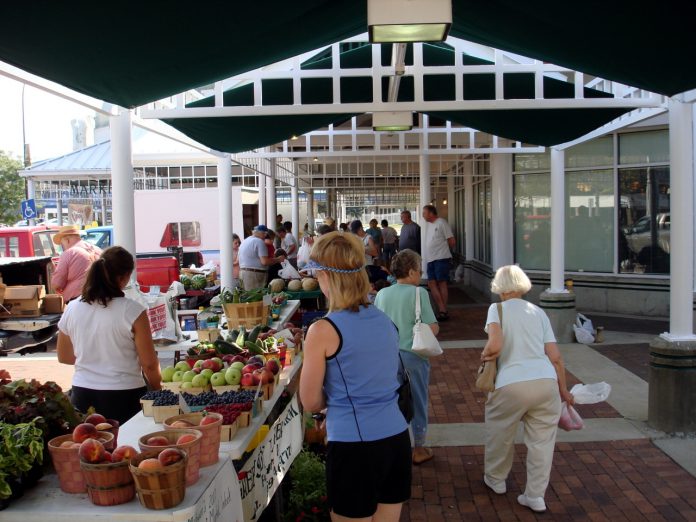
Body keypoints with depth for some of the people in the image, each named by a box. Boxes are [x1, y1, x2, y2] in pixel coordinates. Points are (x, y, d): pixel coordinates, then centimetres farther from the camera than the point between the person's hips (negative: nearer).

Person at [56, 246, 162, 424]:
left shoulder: (72, 309, 0)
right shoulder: (133, 311, -13)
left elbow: (63, 357, 14)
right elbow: (149, 364, -9)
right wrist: (158, 392, 8)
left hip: (82, 396, 4)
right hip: (124, 397, -4)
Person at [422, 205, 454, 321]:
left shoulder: (441, 223, -8)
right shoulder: (429, 225, 17)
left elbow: (451, 240, -6)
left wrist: (447, 251, 8)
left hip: (441, 258, -8)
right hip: (430, 259, 8)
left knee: (442, 283, -5)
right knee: (432, 283, 2)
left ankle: (444, 311, 0)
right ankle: (442, 310, 5)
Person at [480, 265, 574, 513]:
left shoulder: (497, 309, 4)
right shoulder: (539, 312, 16)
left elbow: (495, 346, -14)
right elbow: (555, 357, 13)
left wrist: (484, 355, 8)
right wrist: (563, 390, 24)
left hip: (511, 384, -3)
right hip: (546, 381, 3)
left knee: (499, 434, 21)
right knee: (542, 439, 15)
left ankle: (495, 479, 39)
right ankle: (535, 496, 21)